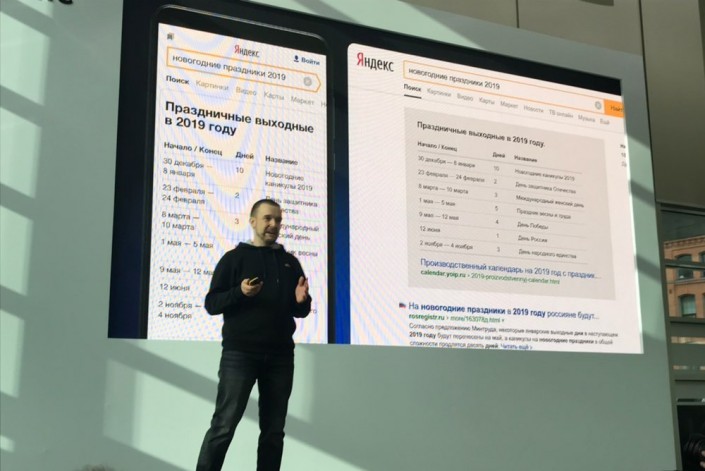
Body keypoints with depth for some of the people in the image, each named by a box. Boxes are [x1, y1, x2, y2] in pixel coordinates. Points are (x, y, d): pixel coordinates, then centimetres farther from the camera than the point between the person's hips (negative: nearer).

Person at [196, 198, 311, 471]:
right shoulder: (235, 258, 4)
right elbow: (211, 303, -1)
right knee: (224, 426, -8)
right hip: (239, 354, -4)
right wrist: (240, 293, -19)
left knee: (274, 430, 6)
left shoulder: (290, 262, 15)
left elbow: (301, 312, 18)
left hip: (280, 356, 4)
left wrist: (302, 300, -5)